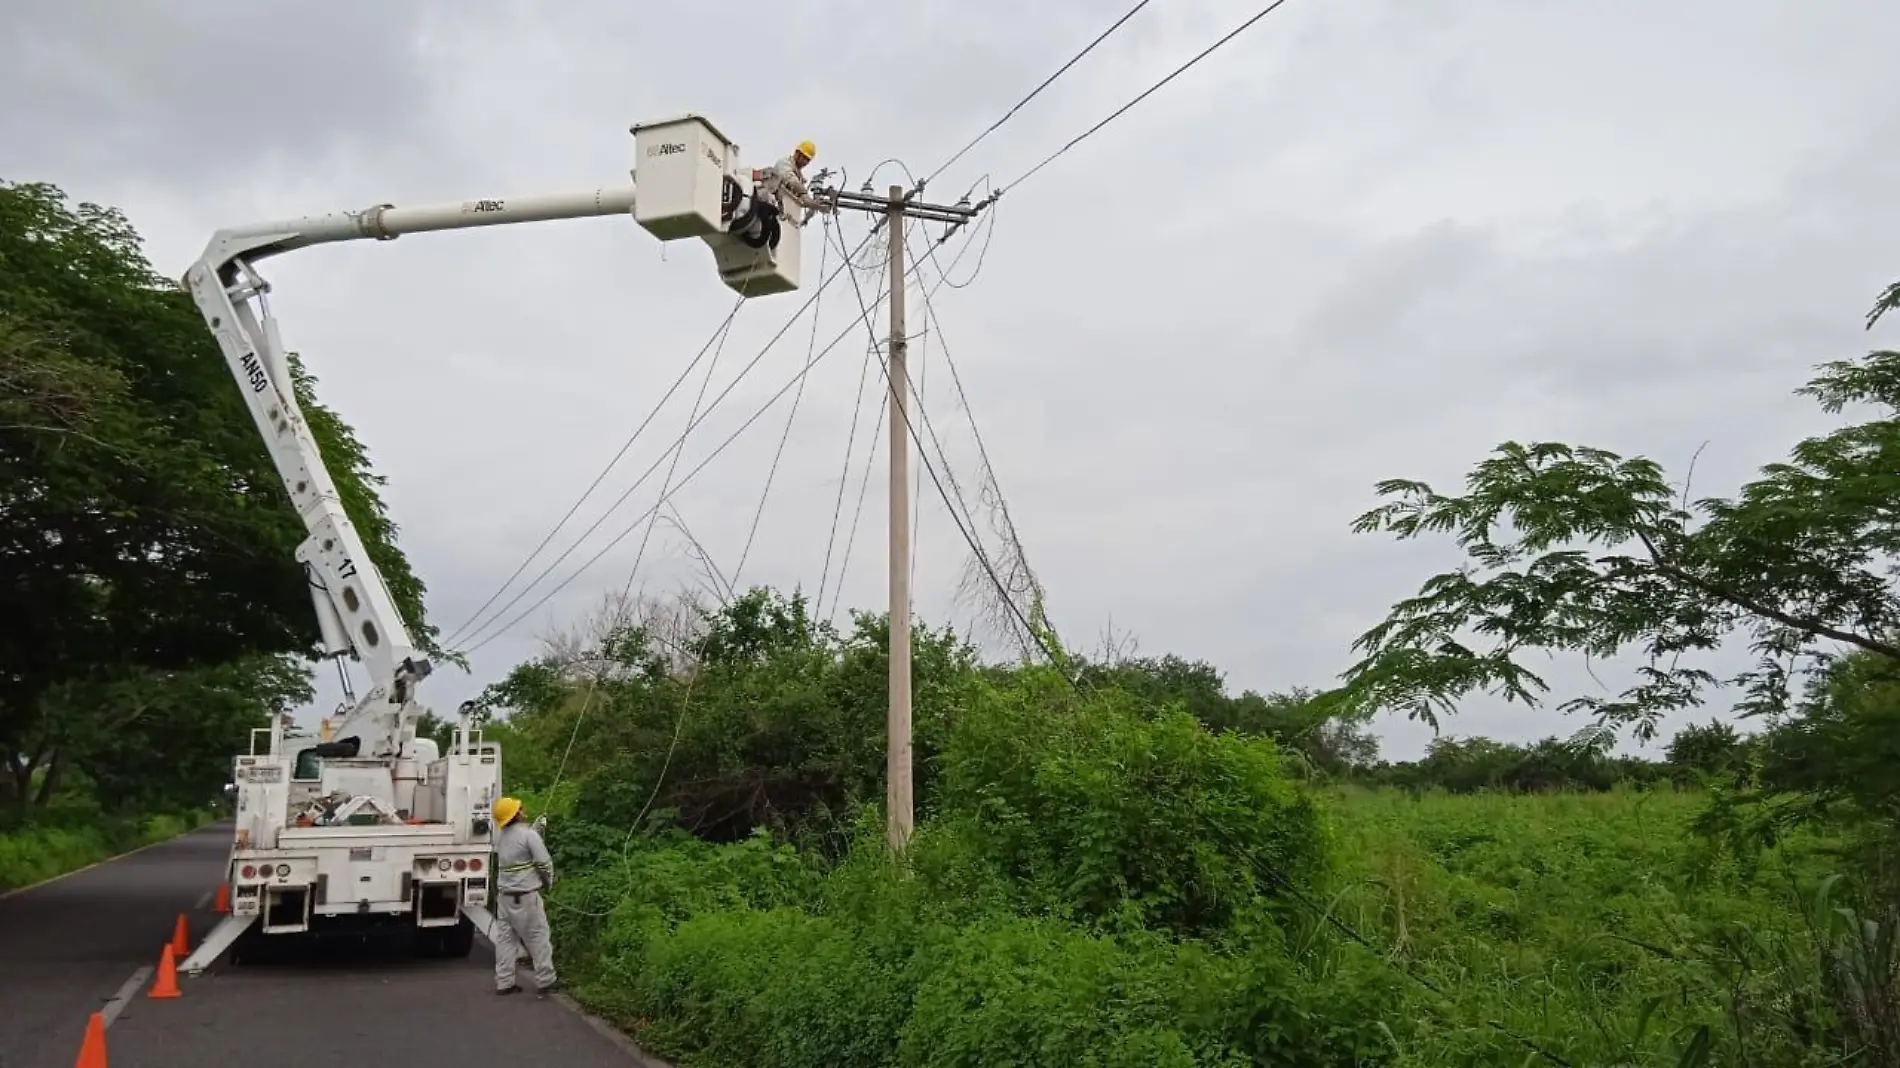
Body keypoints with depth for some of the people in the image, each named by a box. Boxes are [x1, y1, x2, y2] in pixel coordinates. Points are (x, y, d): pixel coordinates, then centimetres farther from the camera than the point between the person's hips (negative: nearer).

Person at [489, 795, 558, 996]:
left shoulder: (499, 835, 6)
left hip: (504, 895, 7)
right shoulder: (528, 834, -15)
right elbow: (544, 862, -14)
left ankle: (504, 982, 13)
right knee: (538, 938, 3)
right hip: (525, 896, -7)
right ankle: (545, 981, 8)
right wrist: (548, 882, 7)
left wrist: (537, 830, 21)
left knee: (505, 938, 11)